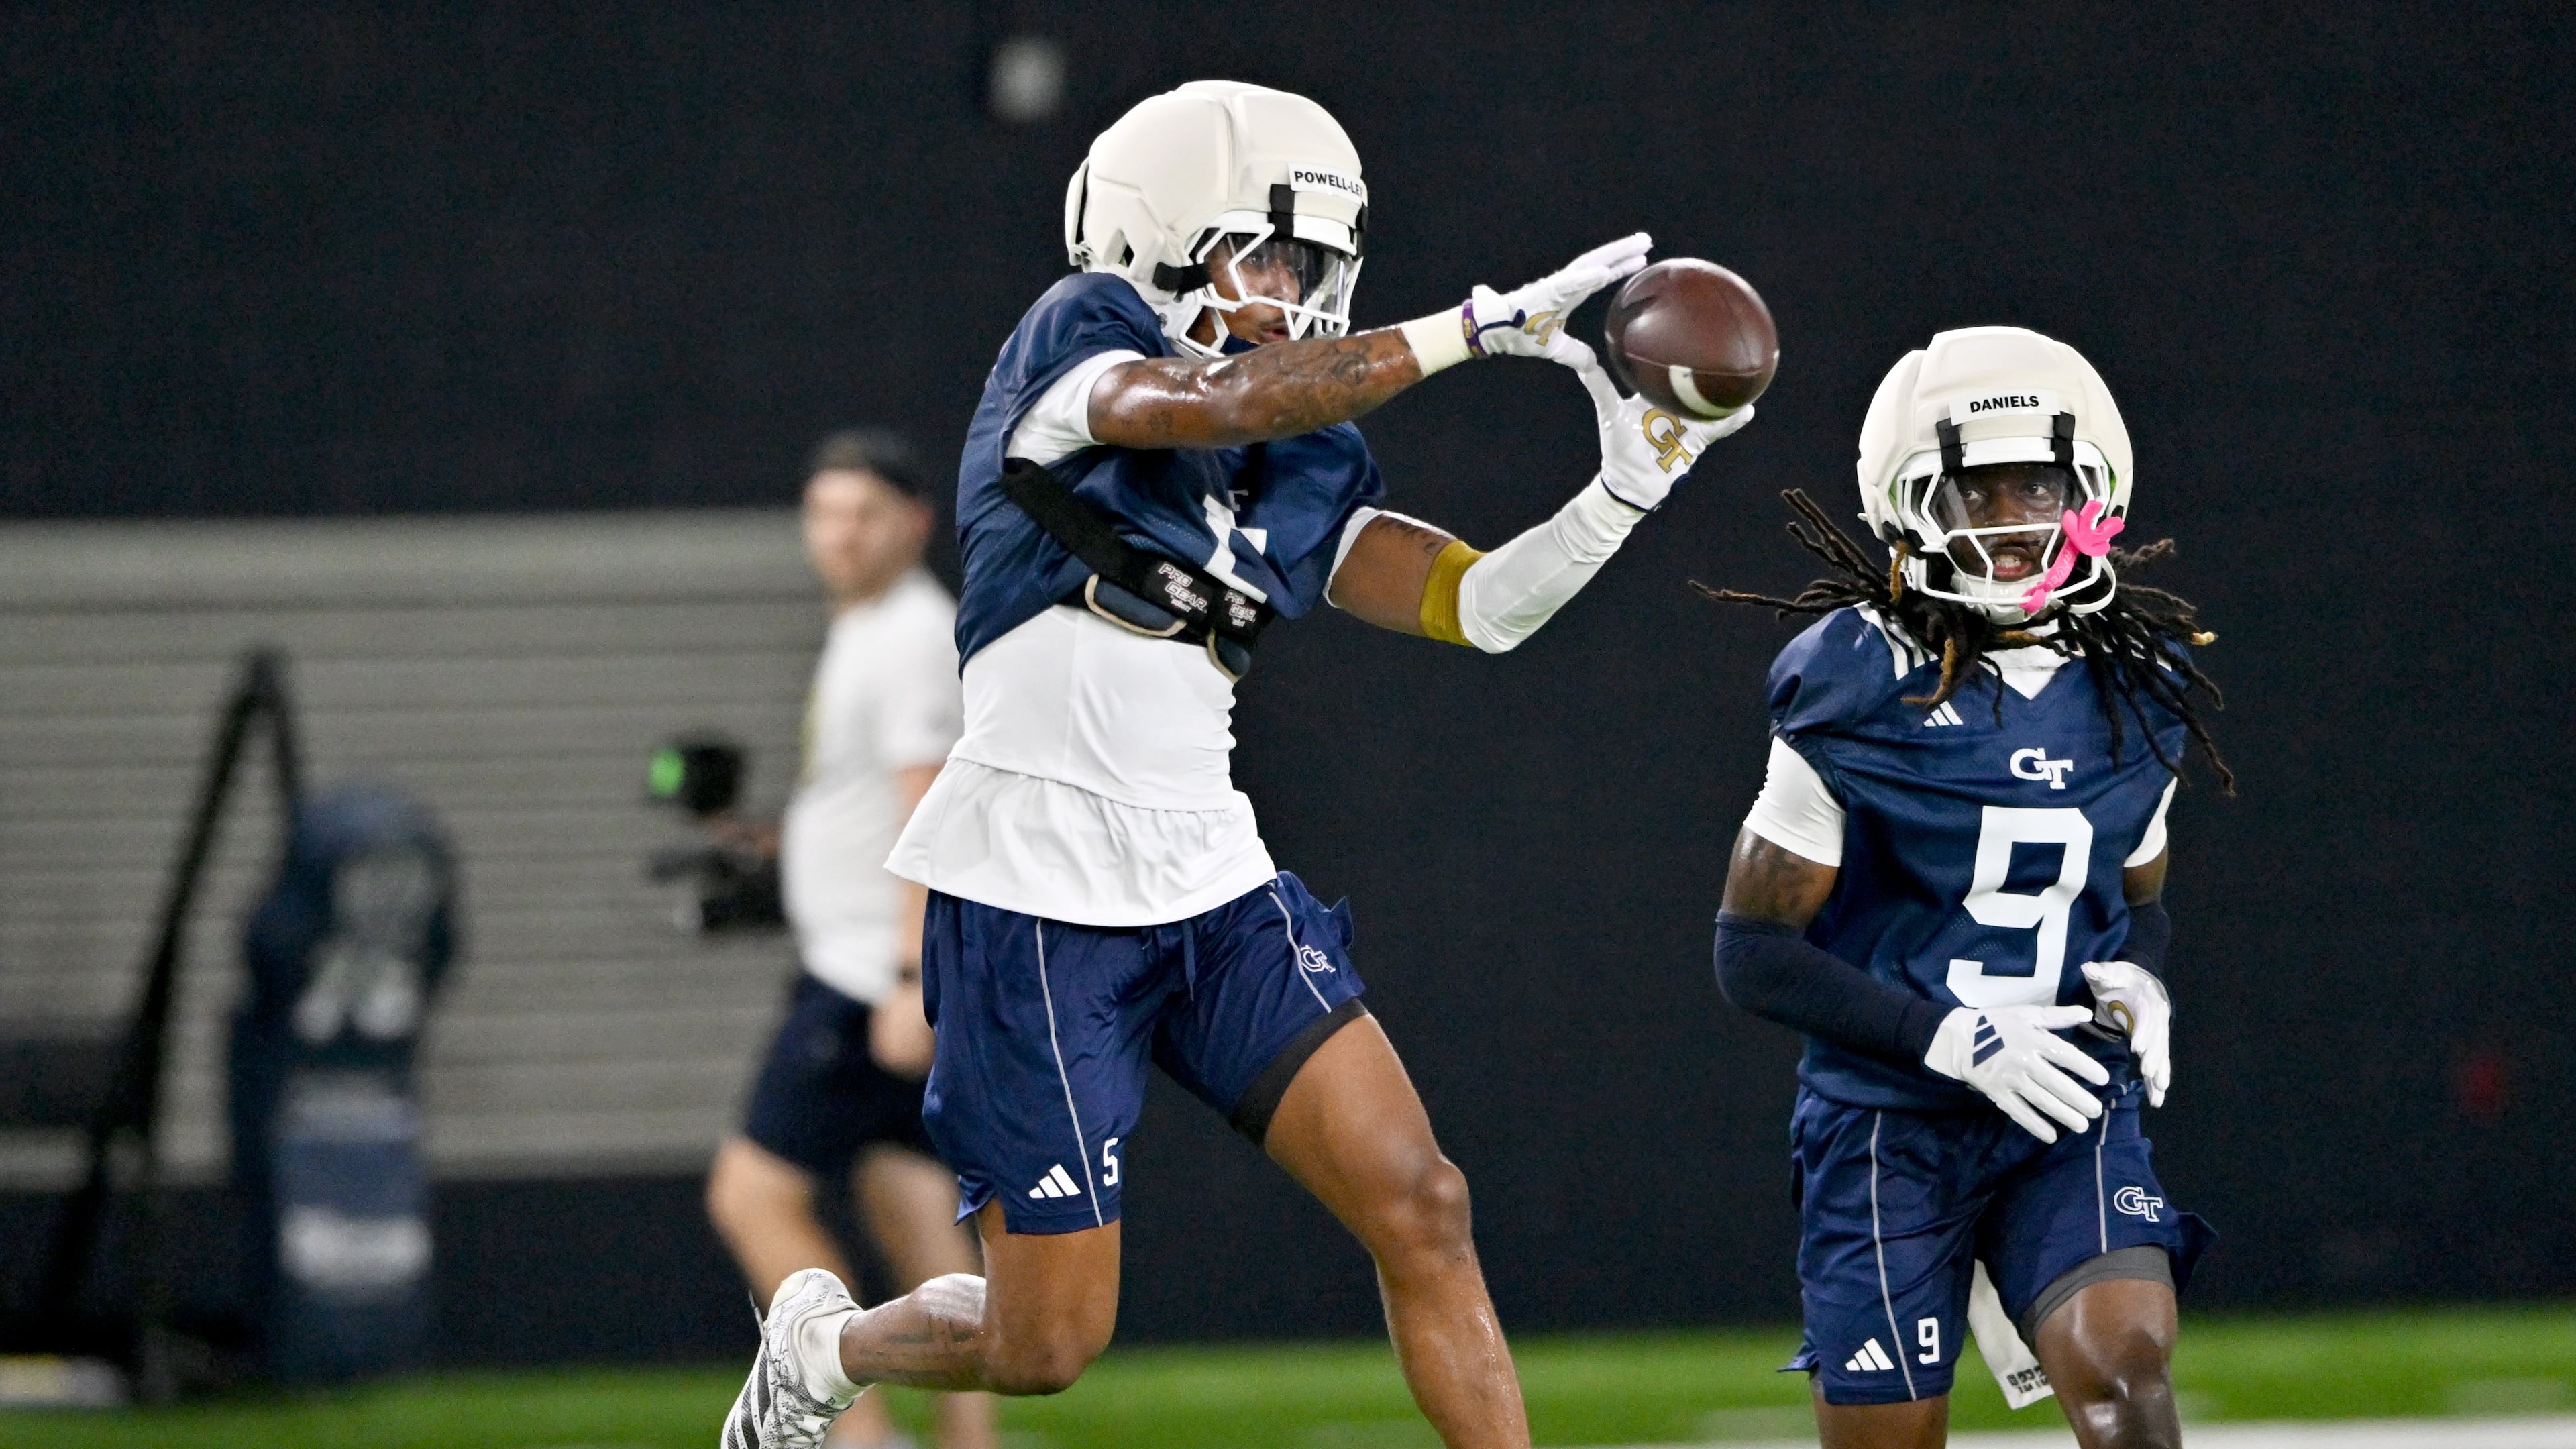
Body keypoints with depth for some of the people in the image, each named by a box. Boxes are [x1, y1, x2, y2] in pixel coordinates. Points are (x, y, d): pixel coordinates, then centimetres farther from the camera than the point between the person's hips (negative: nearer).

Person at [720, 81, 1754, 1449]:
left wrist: (1626, 487, -13)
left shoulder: (1298, 468, 11)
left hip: (1212, 886, 6)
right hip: (1038, 898, -6)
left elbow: (1480, 606, 5)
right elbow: (1205, 405, -28)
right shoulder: (1073, 343, -7)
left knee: (1420, 1207, -6)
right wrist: (1479, 327, -28)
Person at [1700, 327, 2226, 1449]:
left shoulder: (2135, 695, 6)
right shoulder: (1858, 694, -9)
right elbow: (1755, 955, -8)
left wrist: (2137, 985, -1)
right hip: (1887, 1121, -3)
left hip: (2072, 1118, 3)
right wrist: (1953, 1041, -18)